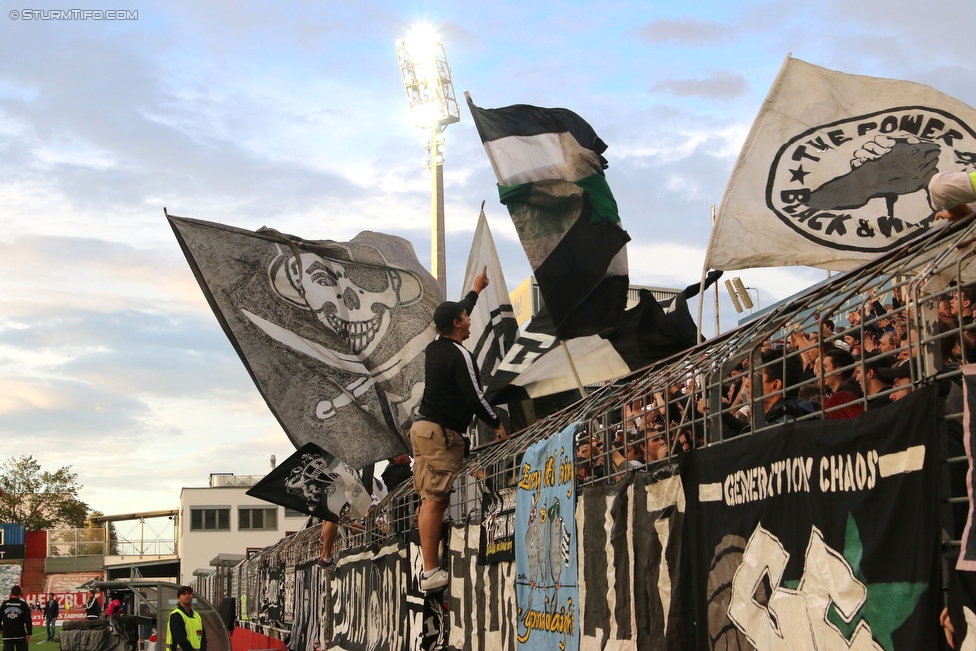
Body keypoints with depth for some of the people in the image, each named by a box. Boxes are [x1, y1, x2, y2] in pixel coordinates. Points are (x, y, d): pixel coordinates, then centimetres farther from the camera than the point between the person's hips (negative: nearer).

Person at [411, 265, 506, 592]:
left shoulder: (435, 347, 13)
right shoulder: (459, 355, -12)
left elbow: (456, 312, 31)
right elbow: (473, 396, -14)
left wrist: (476, 290, 45)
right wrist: (497, 423, 2)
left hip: (423, 427, 10)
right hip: (441, 433, -10)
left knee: (429, 500, 9)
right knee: (436, 501, -12)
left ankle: (430, 566, 11)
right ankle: (431, 572, -15)